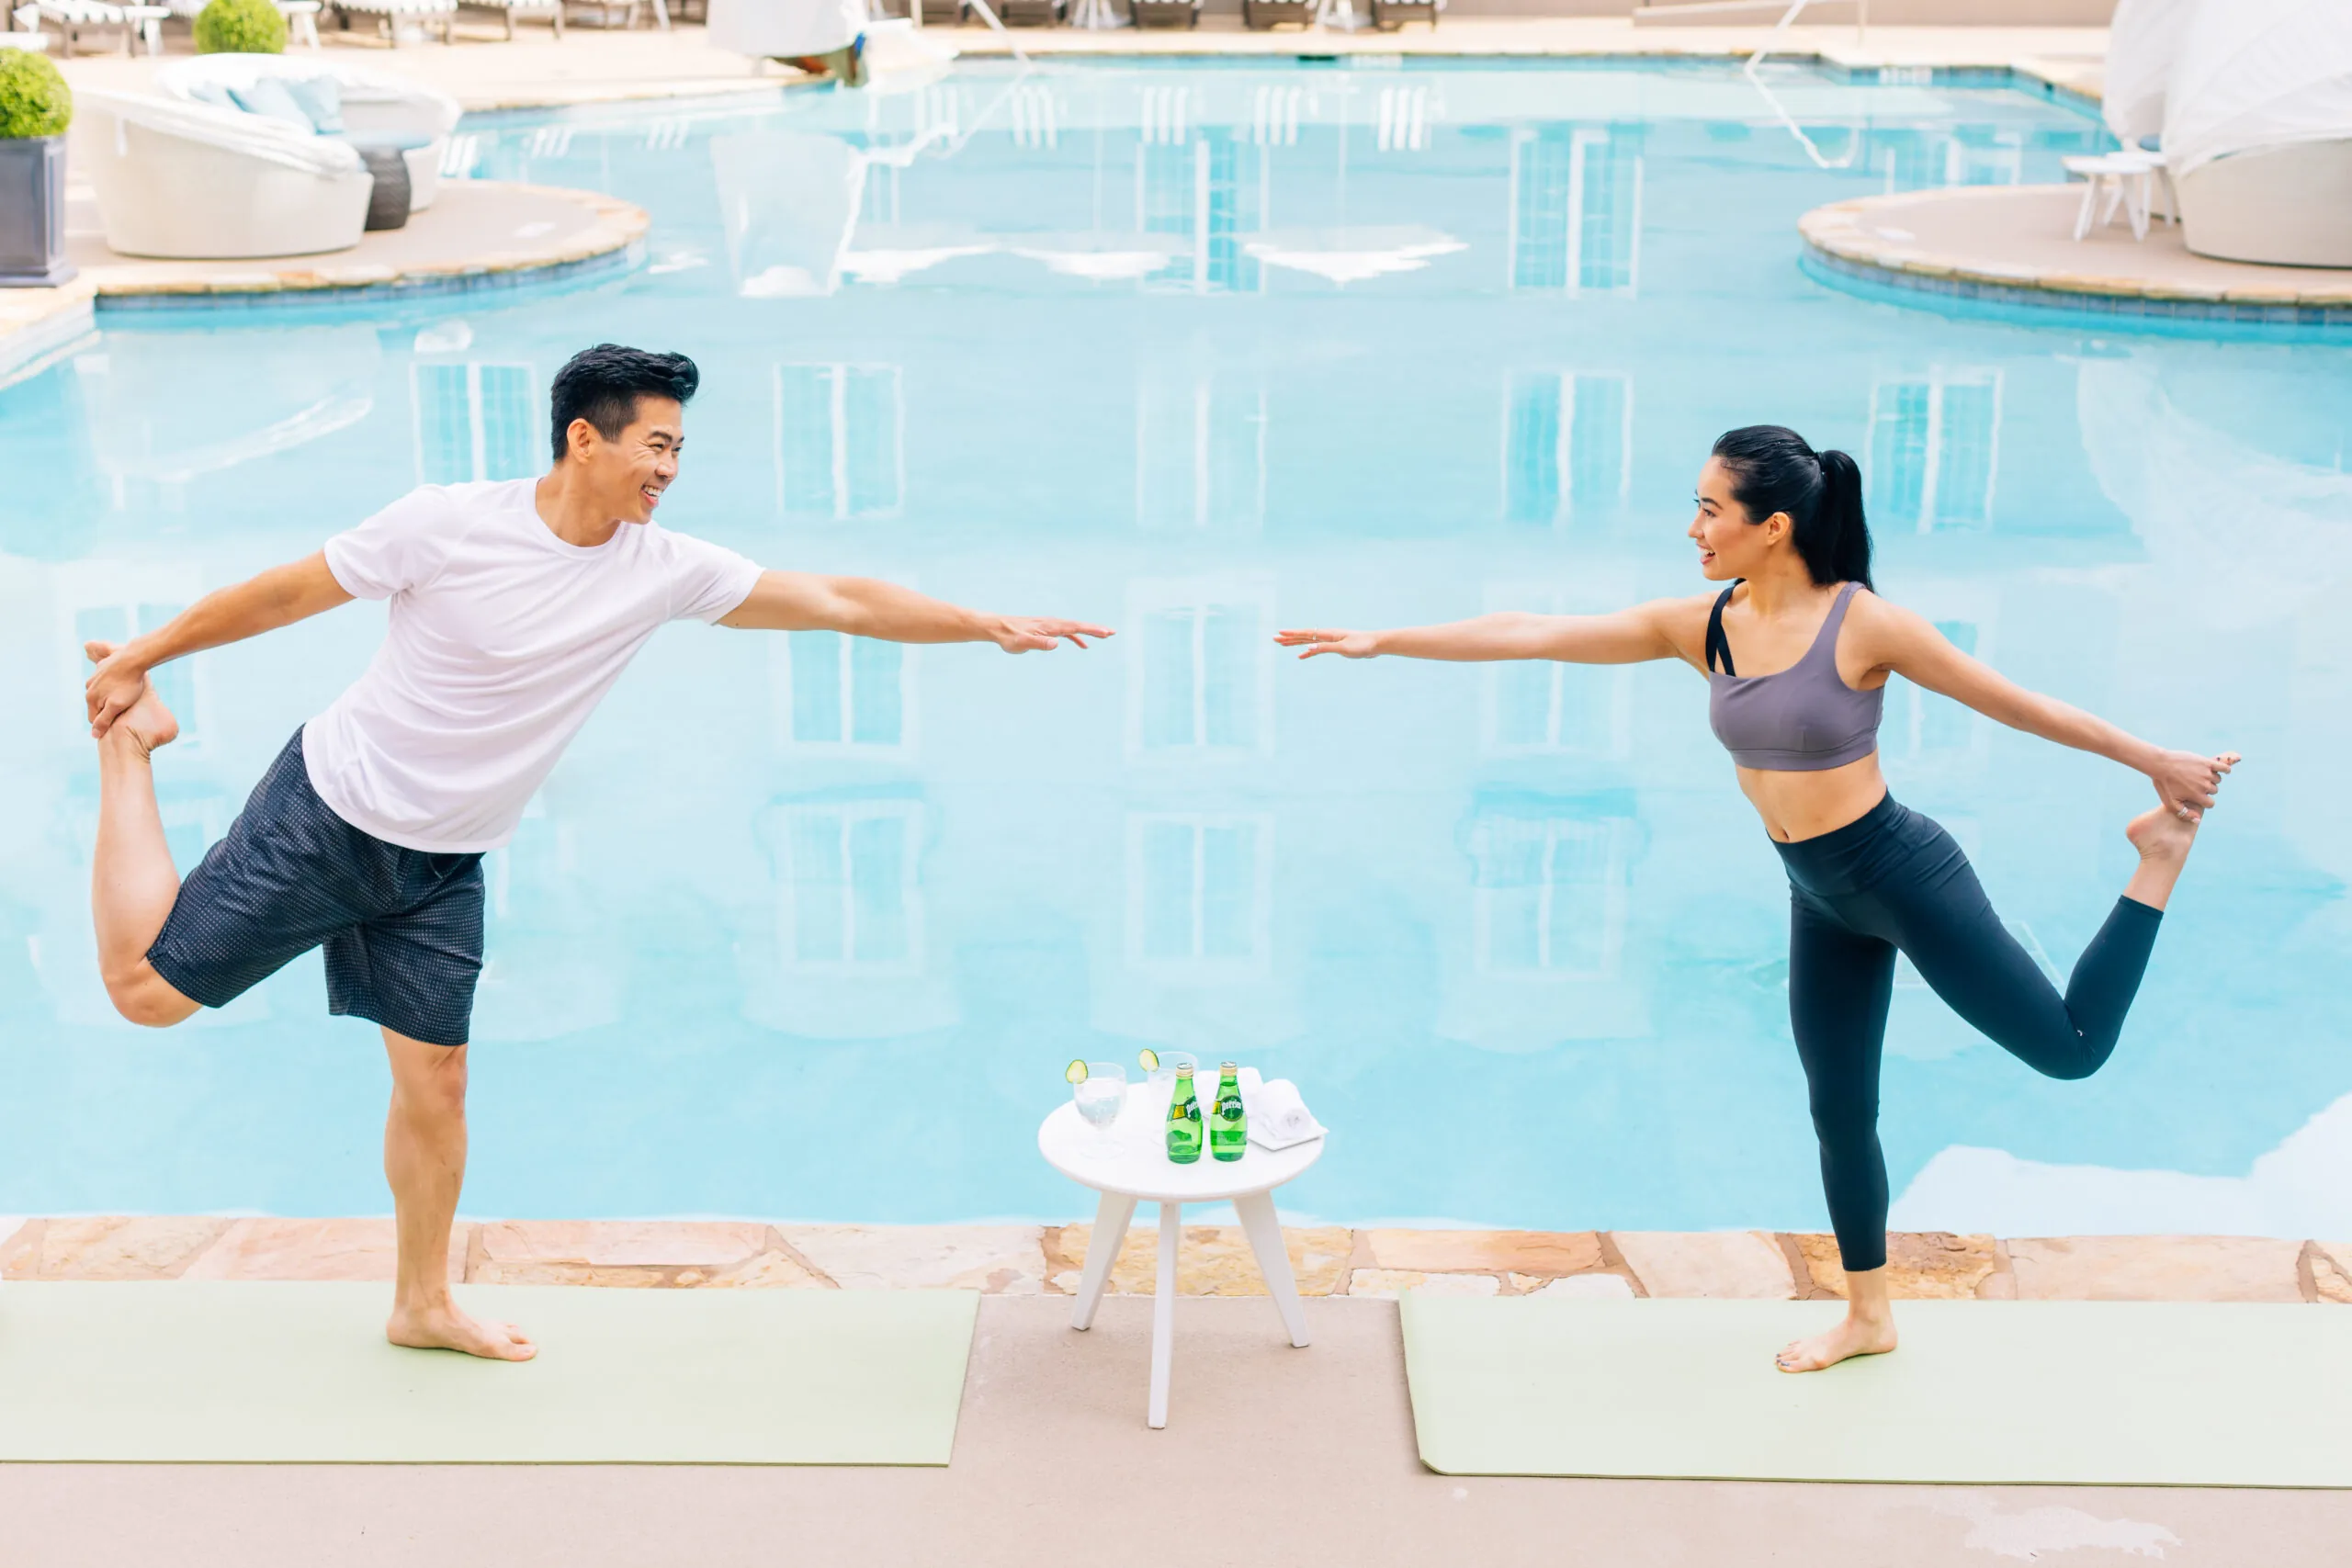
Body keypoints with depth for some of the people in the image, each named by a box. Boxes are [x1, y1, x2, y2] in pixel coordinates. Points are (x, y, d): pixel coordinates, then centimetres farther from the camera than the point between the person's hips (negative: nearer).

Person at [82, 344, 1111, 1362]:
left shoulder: (662, 571, -7)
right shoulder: (448, 524, -20)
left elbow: (840, 602, -5)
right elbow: (284, 594, -10)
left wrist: (992, 628, -8)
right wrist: (140, 656, -2)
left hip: (443, 868, 4)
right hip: (328, 813, -4)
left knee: (435, 1075, 6)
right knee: (146, 984, -4)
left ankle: (424, 1303, 26)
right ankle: (129, 740, 17)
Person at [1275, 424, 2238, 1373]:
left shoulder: (1862, 624, -20)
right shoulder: (1699, 627, -5)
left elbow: (2021, 705, -11)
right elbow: (1533, 635, -5)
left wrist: (2155, 760, -5)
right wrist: (1382, 641, -7)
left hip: (1900, 871, -5)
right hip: (1821, 901, 6)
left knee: (2070, 1049, -2)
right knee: (1838, 1112, 15)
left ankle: (2160, 856, 18)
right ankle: (1868, 1317, 34)